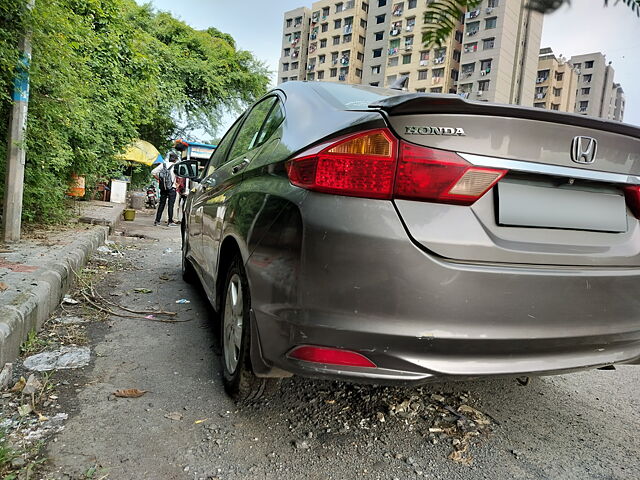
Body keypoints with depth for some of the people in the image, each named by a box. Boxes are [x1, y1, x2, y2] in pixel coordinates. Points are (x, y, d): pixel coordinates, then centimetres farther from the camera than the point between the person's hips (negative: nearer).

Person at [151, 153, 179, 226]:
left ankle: (157, 220, 12)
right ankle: (170, 221, 2)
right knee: (170, 205, 0)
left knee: (161, 204, 11)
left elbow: (153, 172, 2)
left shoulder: (163, 164, 3)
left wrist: (158, 179, 11)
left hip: (163, 188, 4)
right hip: (171, 188, -4)